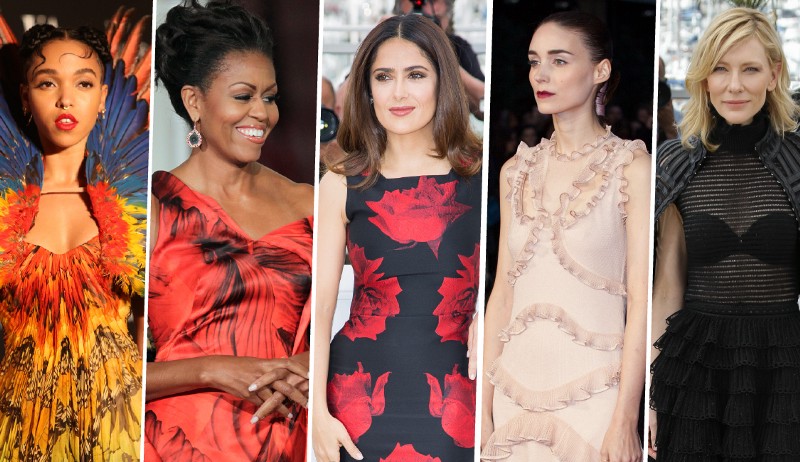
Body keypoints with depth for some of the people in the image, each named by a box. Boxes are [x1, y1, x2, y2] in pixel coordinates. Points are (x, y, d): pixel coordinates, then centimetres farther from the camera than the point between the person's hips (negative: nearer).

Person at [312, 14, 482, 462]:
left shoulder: (479, 175, 2)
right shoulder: (342, 185, 3)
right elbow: (320, 303, 0)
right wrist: (318, 413, -7)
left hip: (451, 390, 0)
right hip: (361, 389, 0)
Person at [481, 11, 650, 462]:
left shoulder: (632, 167, -5)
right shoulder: (517, 171, 9)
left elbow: (641, 303, -9)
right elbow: (503, 293, 9)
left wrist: (624, 421, -14)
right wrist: (484, 406, 5)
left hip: (591, 392, -4)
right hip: (517, 387, 4)